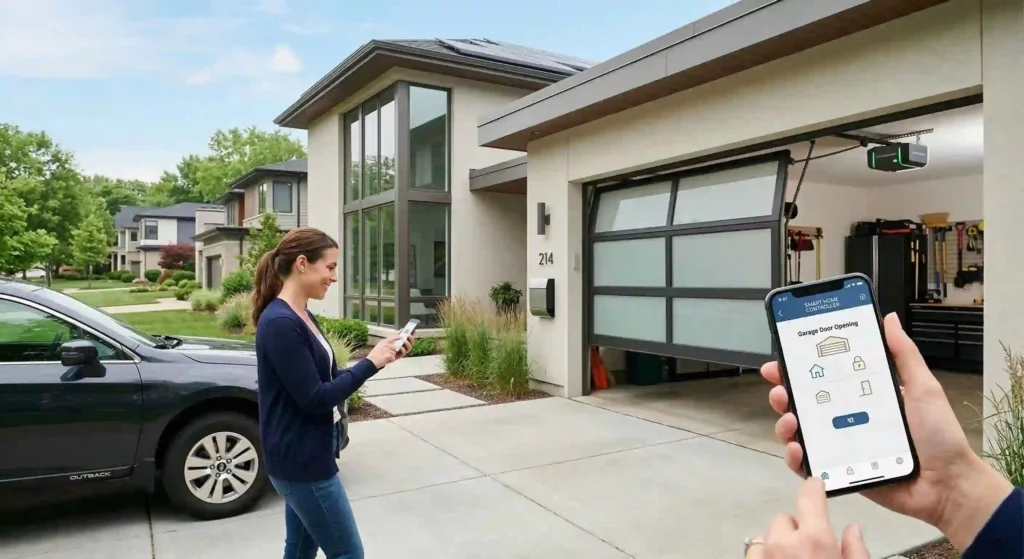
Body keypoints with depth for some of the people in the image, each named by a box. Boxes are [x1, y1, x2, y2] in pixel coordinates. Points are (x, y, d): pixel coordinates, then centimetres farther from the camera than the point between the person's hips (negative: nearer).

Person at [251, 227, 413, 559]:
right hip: (301, 461, -9)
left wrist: (382, 355, 1)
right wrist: (371, 363, -17)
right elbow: (315, 399, -23)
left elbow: (329, 380, 12)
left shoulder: (302, 317, 8)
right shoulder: (280, 323, -22)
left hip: (305, 456, 9)